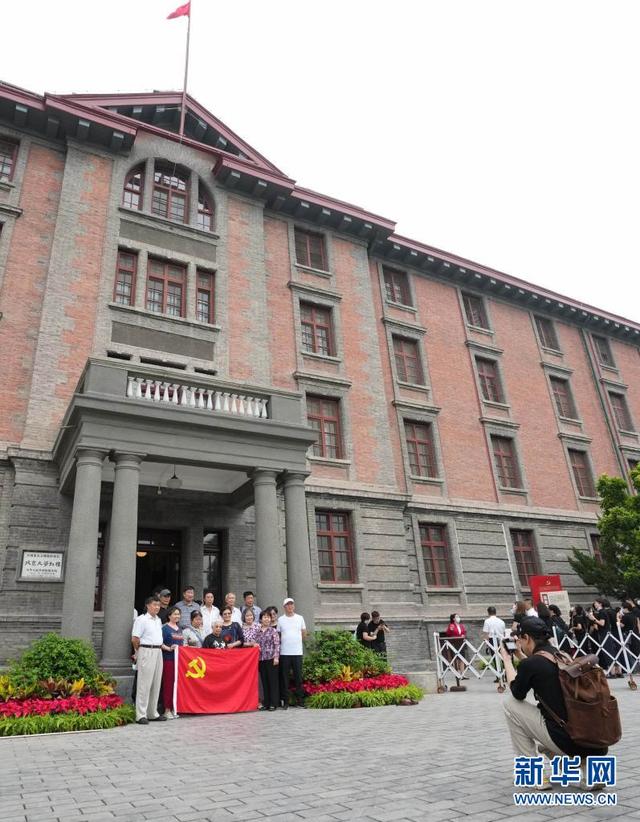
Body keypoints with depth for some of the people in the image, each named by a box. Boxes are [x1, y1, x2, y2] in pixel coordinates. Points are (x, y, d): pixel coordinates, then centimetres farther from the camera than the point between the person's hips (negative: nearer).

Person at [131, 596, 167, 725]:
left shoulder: (158, 620, 15)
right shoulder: (142, 619, -9)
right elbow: (135, 639, -10)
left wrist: (160, 646, 11)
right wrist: (140, 651, -1)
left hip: (158, 652, 8)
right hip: (146, 651, -8)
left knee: (156, 684, 12)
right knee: (144, 684, -4)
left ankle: (153, 713, 22)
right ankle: (141, 715, 3)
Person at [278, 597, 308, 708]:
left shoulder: (300, 618, 7)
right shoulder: (280, 620, 4)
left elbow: (304, 634, 13)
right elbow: (277, 636, 7)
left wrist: (295, 640, 7)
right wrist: (284, 641, -2)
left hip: (297, 652, 1)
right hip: (284, 653, -1)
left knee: (298, 677, 4)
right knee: (284, 677, 3)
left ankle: (300, 700, 12)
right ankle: (285, 701, 12)